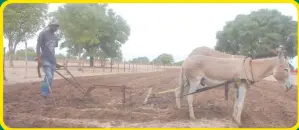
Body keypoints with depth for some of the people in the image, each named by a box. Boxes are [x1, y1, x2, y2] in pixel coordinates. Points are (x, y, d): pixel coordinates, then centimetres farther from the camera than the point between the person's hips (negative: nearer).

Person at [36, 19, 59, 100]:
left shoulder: (55, 37, 16)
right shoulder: (43, 33, -4)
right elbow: (38, 46, -7)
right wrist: (39, 59, -15)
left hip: (52, 60, 7)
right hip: (45, 59, -7)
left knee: (50, 78, 6)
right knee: (49, 77, -20)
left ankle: (46, 95, 15)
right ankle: (44, 95, -12)